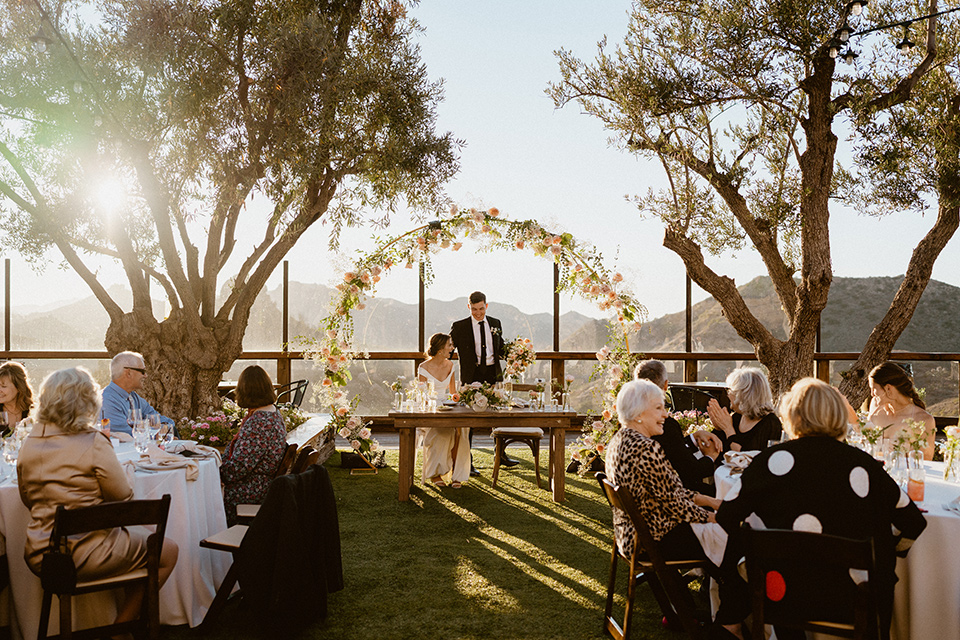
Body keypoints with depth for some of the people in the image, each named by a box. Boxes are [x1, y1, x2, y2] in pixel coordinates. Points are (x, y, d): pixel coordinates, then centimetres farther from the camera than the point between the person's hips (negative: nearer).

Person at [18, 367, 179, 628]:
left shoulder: (29, 443, 2)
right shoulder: (93, 443, -17)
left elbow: (28, 499, 15)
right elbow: (124, 498, -9)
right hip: (86, 553, -8)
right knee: (168, 551, 9)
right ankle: (120, 627, 17)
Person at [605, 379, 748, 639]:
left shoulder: (620, 440, 7)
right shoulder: (645, 448, -26)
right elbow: (674, 502, -21)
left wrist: (711, 501, 10)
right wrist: (715, 517, -5)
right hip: (655, 538, -10)